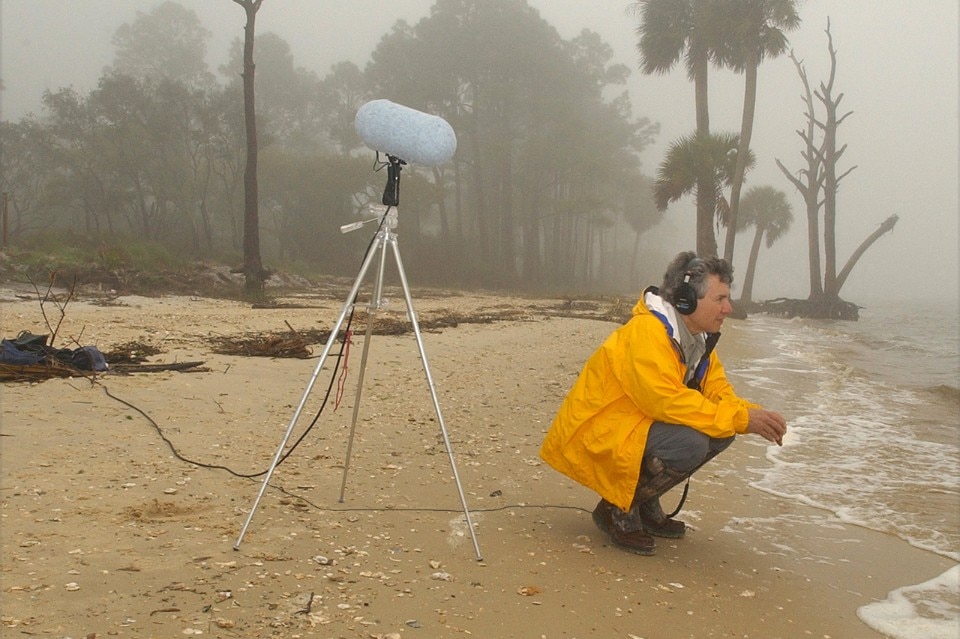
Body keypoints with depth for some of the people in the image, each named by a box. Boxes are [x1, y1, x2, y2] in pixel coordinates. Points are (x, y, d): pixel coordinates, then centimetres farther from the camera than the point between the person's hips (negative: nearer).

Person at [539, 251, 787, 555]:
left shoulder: (698, 338, 8)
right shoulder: (647, 332, -23)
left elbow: (719, 394, 6)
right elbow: (668, 401, -31)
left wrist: (753, 415, -14)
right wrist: (740, 418, -27)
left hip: (638, 426, 10)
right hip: (597, 434, -10)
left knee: (720, 432, -2)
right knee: (689, 443, -29)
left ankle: (645, 505, 10)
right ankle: (618, 510, -8)